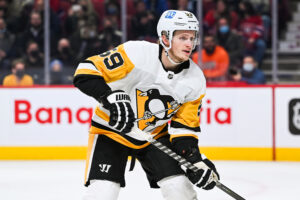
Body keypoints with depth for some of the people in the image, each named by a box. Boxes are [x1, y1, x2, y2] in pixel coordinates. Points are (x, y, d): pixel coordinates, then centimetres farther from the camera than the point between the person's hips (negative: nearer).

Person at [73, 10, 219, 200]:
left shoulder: (195, 81, -10)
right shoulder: (135, 53, -25)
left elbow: (185, 125, -3)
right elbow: (87, 71, -25)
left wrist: (195, 159, -16)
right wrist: (112, 97, -39)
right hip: (112, 130, -4)